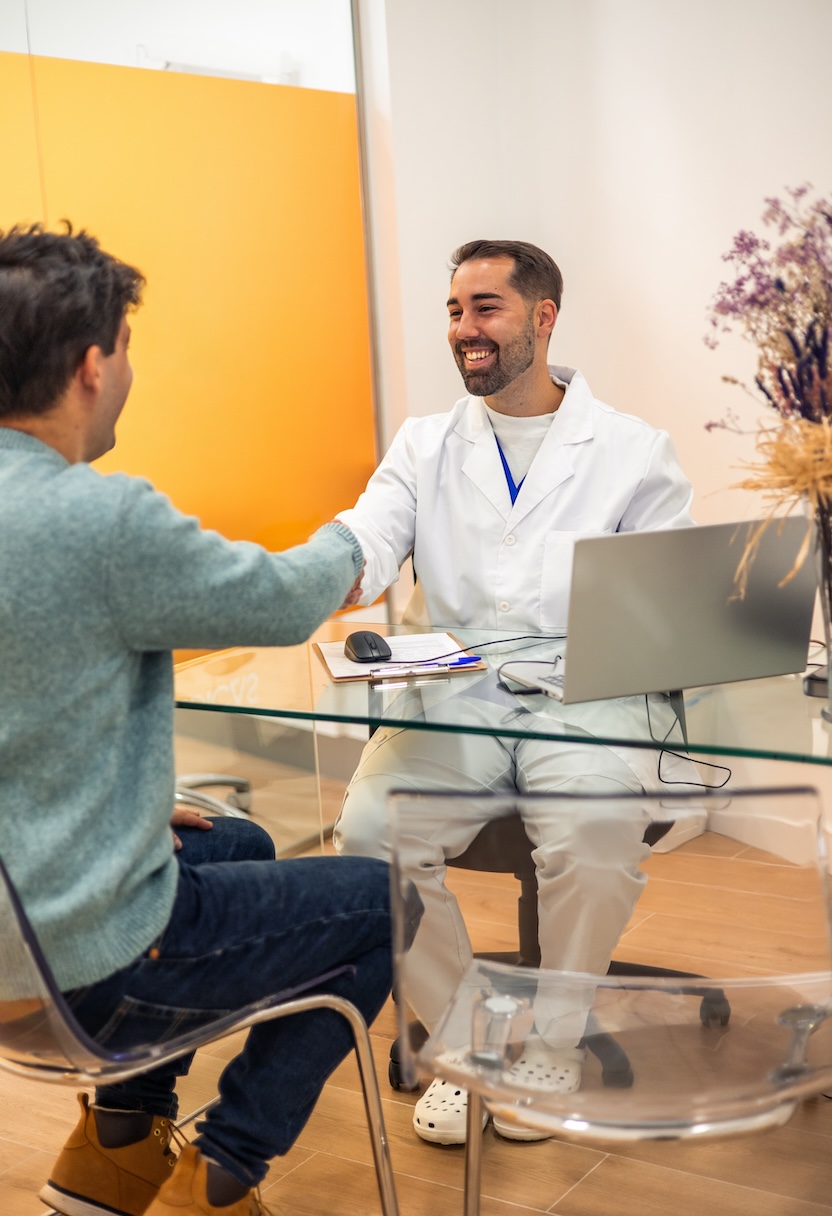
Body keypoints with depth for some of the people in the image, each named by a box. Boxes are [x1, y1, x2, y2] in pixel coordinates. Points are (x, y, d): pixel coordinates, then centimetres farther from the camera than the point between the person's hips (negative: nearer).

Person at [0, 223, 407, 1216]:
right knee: (384, 901, 11)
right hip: (86, 964, -8)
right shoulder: (101, 518, -26)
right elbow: (287, 603, -11)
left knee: (238, 844, 32)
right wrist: (341, 546, 11)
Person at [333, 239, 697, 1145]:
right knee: (367, 830, -24)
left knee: (596, 842, -32)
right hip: (449, 701, 3)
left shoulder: (634, 452, 9)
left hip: (581, 701, -2)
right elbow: (367, 543, -3)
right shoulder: (425, 445, 16)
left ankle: (552, 1044, -3)